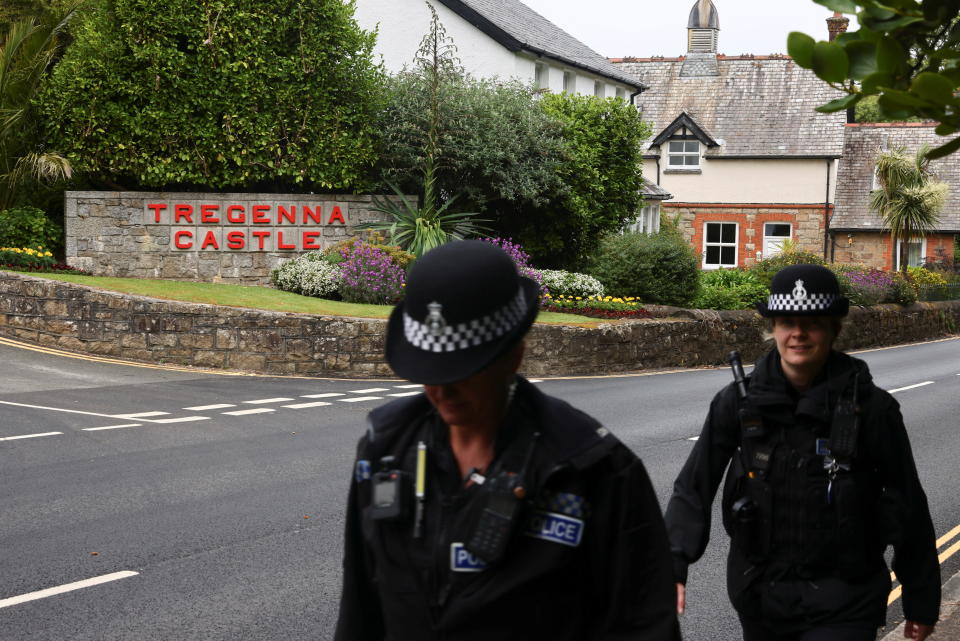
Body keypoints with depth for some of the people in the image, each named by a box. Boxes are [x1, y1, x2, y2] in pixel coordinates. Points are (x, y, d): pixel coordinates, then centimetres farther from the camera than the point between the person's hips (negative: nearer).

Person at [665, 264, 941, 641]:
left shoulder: (871, 408, -10)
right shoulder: (739, 401, -5)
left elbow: (909, 509, -2)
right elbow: (694, 488, -8)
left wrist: (922, 605, 4)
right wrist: (673, 566, -22)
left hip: (840, 606, -3)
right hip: (759, 593, 3)